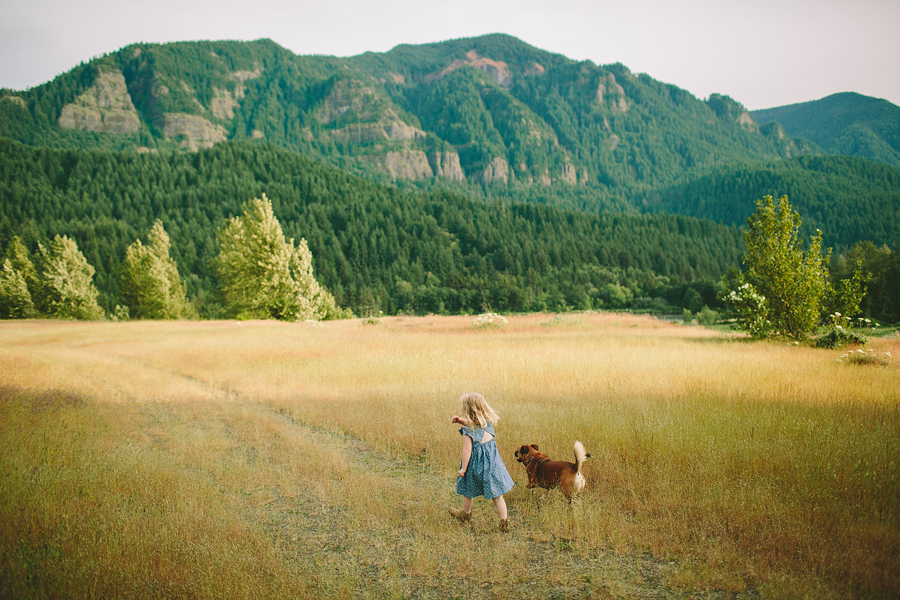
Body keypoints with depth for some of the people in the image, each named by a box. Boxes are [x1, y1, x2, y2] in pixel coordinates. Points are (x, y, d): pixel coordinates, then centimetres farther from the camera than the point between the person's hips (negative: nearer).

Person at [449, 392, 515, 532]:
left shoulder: (468, 430, -21)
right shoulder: (488, 421, -2)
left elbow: (467, 450, -20)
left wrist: (463, 468, -11)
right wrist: (461, 420, 3)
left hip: (476, 462, -5)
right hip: (491, 459, 5)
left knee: (468, 490, 21)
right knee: (496, 493, 10)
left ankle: (465, 515, 42)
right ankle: (504, 523, 10)